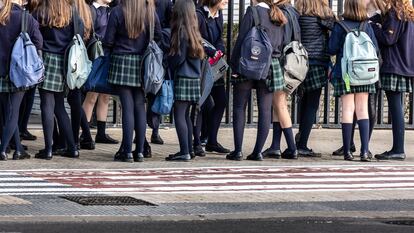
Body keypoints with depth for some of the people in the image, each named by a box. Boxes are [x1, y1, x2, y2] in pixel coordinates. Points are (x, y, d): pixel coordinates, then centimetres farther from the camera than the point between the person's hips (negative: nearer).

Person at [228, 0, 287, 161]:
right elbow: (282, 44, 15)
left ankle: (238, 151, -1)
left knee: (239, 107, 3)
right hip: (272, 67, 5)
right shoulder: (279, 17, 13)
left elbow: (242, 40, -10)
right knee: (265, 110, 6)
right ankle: (258, 151, 4)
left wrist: (235, 65, -8)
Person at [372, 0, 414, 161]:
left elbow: (388, 39, -16)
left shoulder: (394, 14, -10)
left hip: (394, 68, -9)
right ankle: (398, 149, 14)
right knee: (397, 108, 12)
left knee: (395, 108, -10)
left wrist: (375, 27, -1)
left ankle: (398, 150, -12)